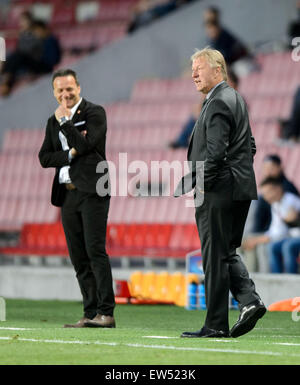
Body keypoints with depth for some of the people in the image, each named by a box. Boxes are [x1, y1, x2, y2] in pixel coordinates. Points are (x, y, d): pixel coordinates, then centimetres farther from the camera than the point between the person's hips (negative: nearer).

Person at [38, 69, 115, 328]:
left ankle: (106, 313, -14)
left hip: (92, 192, -7)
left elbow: (86, 144, -17)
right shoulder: (53, 121, 17)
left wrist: (65, 121, -9)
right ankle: (91, 314, 6)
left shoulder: (94, 113, -2)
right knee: (78, 258, 4)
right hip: (67, 194, 7)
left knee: (95, 251, -13)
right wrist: (70, 155, -5)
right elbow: (44, 158, 10)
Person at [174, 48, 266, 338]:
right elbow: (250, 147, 23)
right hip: (240, 190, 10)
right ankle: (249, 300, -2)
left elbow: (216, 152, -23)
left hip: (218, 193, -10)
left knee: (215, 257, -4)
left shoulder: (218, 103, -15)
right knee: (228, 253, 15)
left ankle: (216, 325, -1)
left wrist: (203, 185, -13)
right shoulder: (235, 99, 17)